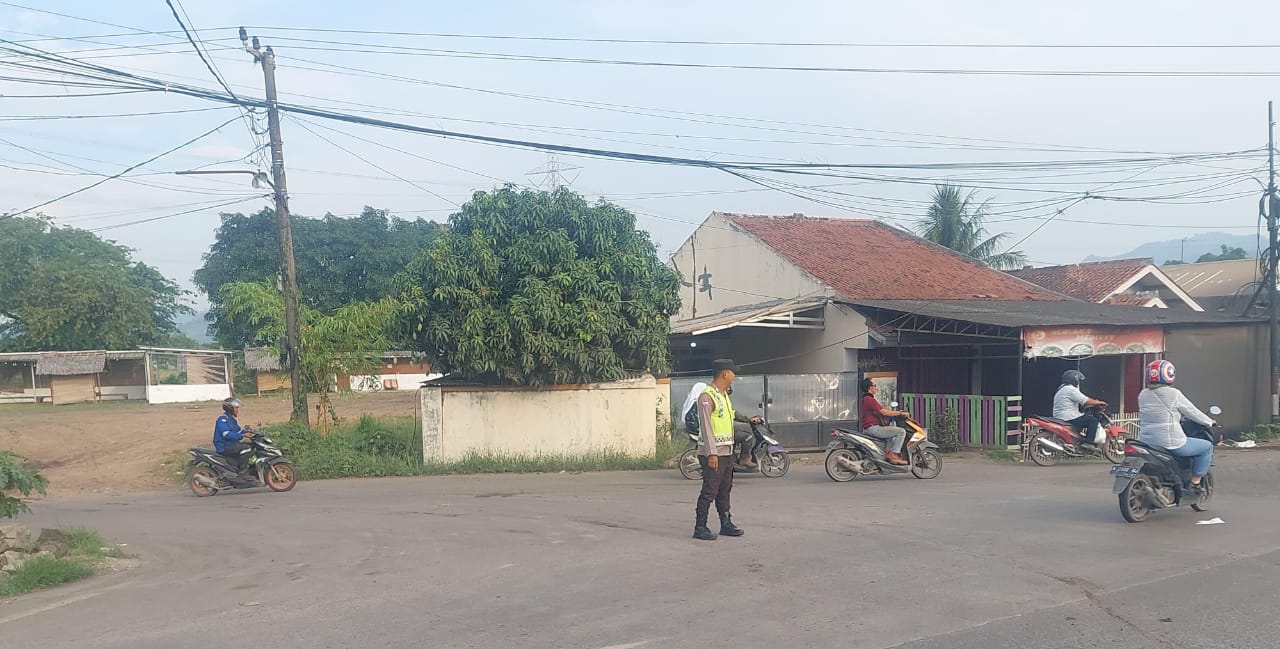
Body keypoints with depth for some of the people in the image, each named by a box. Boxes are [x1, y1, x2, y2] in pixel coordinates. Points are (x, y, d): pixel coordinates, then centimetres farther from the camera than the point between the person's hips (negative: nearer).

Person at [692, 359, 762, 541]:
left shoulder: (724, 395, 17)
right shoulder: (707, 396, -14)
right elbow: (706, 426, -19)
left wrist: (748, 419, 45)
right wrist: (712, 453, -23)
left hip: (727, 452, 9)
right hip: (712, 453, -9)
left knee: (725, 489, 13)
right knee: (709, 490, -8)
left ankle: (726, 524, 21)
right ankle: (700, 527, -2)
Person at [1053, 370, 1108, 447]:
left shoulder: (1061, 389, 20)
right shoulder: (1071, 389, -12)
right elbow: (1086, 401, -14)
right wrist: (1099, 402, 1)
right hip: (1069, 418, -10)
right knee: (1093, 420, -7)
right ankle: (1088, 442, -13)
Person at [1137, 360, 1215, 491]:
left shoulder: (1142, 395, 6)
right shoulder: (1173, 394, -10)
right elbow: (1193, 412, -1)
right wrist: (1210, 422, 19)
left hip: (1146, 441, 7)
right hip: (1171, 443, -7)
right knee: (1207, 446, 12)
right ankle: (1195, 483, 12)